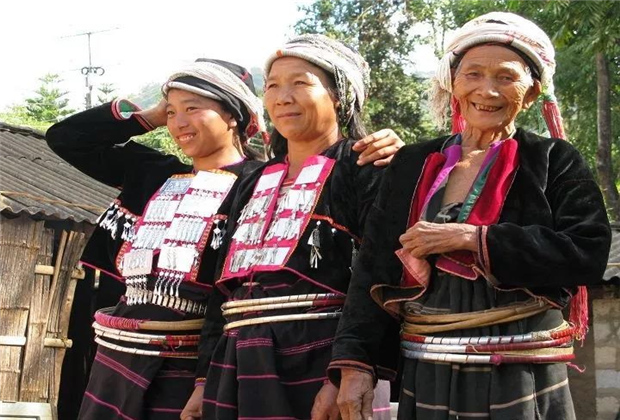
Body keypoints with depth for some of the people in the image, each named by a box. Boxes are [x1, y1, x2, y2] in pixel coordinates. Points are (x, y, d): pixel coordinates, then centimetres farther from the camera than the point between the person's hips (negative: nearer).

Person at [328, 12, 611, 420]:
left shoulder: (554, 162, -1)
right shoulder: (412, 165, 7)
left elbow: (589, 252, -15)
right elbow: (375, 271, 5)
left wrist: (470, 238, -18)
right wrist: (355, 364, -6)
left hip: (523, 383, -3)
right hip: (425, 382, 3)